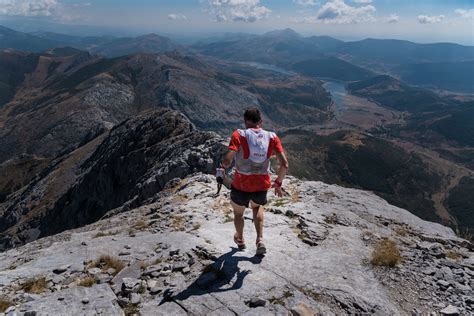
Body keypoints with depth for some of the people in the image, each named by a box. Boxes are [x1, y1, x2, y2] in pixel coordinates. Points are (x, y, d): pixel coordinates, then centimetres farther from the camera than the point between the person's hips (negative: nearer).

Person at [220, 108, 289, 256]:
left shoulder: (239, 135, -13)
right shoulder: (272, 137, -4)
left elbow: (227, 161, -24)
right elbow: (284, 165, -9)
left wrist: (224, 165, 0)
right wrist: (278, 183, 7)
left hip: (241, 186, -2)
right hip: (262, 186, 3)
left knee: (238, 212, 28)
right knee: (258, 207, 36)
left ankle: (240, 240, 51)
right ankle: (260, 240, 23)